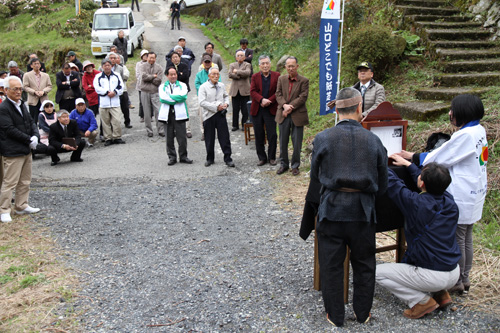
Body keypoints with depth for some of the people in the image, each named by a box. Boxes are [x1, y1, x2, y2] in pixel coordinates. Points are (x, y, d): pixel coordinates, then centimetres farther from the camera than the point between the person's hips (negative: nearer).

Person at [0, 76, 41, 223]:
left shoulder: (22, 105, 13)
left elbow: (31, 122, 14)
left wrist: (35, 136, -5)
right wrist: (29, 140, -16)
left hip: (26, 150, 9)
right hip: (13, 152, -9)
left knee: (25, 181, 16)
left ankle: (21, 206, 28)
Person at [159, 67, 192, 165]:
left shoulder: (182, 85, 12)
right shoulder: (162, 87, 13)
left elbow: (183, 96, -8)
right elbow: (162, 98, -7)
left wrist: (170, 96, -9)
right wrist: (176, 99, -9)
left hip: (179, 114, -1)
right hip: (167, 114, 1)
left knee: (182, 137, -2)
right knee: (169, 138, 3)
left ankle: (183, 156, 10)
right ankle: (172, 157, 13)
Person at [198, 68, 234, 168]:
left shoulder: (221, 85, 9)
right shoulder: (203, 87, -5)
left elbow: (226, 96, 25)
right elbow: (202, 102, -13)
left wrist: (226, 103, 3)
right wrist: (216, 107, -17)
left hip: (221, 114, 3)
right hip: (209, 115, -2)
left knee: (224, 137, 0)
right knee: (209, 138, 7)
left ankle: (227, 158, 7)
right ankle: (210, 158, 22)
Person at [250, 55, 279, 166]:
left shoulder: (276, 76, 3)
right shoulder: (255, 76, 8)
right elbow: (252, 91, -3)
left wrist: (269, 101, -16)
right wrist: (262, 100, -20)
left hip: (271, 109, -2)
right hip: (257, 110, 2)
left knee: (272, 135, -1)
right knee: (259, 135, 6)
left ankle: (272, 157, 12)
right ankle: (262, 158, 16)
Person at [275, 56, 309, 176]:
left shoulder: (304, 81, -4)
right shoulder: (281, 79, 8)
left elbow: (303, 97, -11)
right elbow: (278, 94, 1)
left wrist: (290, 107, -18)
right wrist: (284, 105, -17)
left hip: (297, 115, -3)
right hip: (283, 115, 3)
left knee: (297, 143, 4)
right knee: (283, 141, 10)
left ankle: (295, 165, 18)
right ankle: (284, 164, 24)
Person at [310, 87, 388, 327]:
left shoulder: (322, 139, -7)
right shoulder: (374, 141, -3)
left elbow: (315, 176, 4)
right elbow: (382, 186, 4)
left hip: (331, 210, -1)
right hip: (363, 212, 1)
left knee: (331, 265, 13)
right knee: (364, 265, 19)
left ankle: (335, 316, 26)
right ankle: (363, 313, 34)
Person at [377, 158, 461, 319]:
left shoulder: (416, 203, -20)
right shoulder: (449, 200, -2)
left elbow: (392, 182, -8)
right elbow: (432, 184, 18)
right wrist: (407, 163, 26)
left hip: (433, 276, -8)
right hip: (454, 273, 8)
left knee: (377, 272, 3)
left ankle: (422, 301, -1)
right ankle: (441, 294, 20)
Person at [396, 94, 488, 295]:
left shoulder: (465, 135, -22)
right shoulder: (479, 131, 8)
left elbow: (440, 158, -17)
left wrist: (412, 157, -6)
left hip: (461, 197, -10)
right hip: (474, 193, 10)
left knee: (456, 240, 2)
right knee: (466, 239, 19)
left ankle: (456, 283, 13)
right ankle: (464, 279, 31)